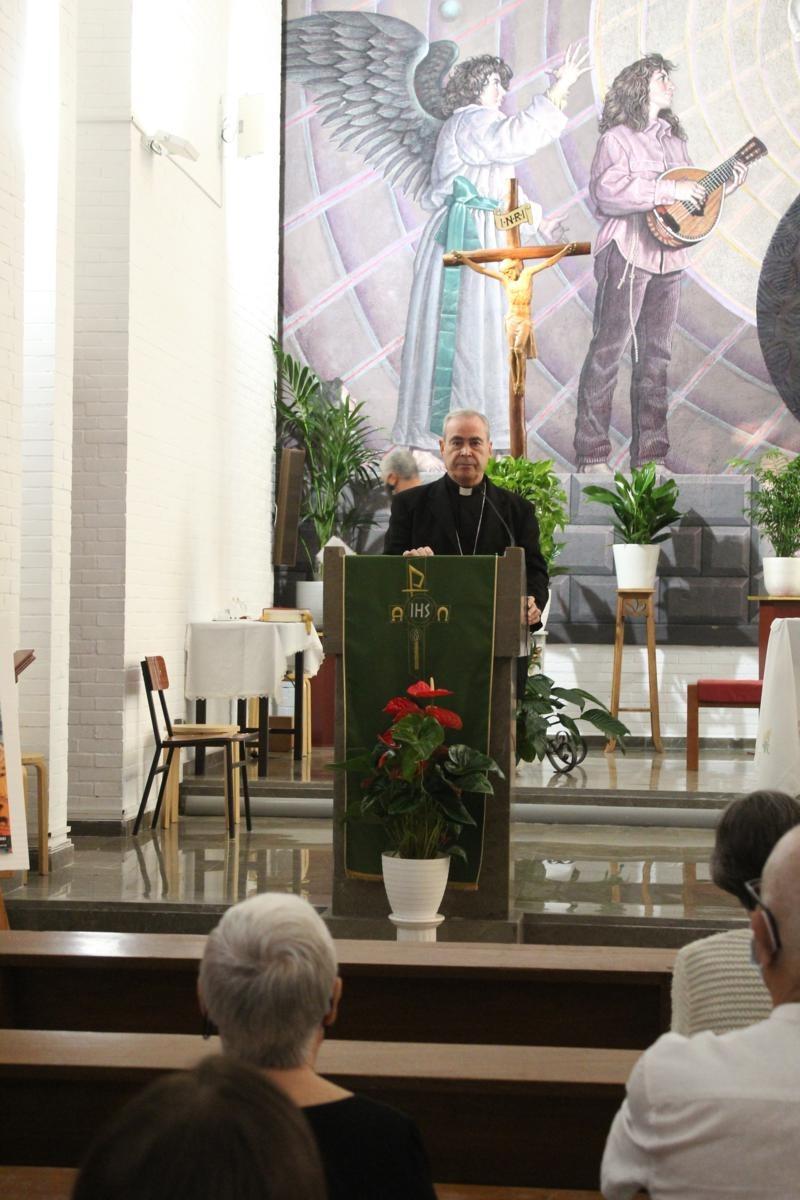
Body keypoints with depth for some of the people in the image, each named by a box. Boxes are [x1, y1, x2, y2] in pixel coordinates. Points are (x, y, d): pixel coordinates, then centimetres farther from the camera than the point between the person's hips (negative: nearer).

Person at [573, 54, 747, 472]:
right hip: (627, 254, -7)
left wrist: (726, 184, 10)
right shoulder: (617, 138, -4)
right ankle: (592, 456, -3)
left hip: (668, 257, 7)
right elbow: (608, 191, -20)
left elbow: (689, 191, 26)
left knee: (656, 354, 8)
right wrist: (670, 190, -21)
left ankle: (650, 455, 12)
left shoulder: (673, 138, 19)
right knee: (608, 351, -6)